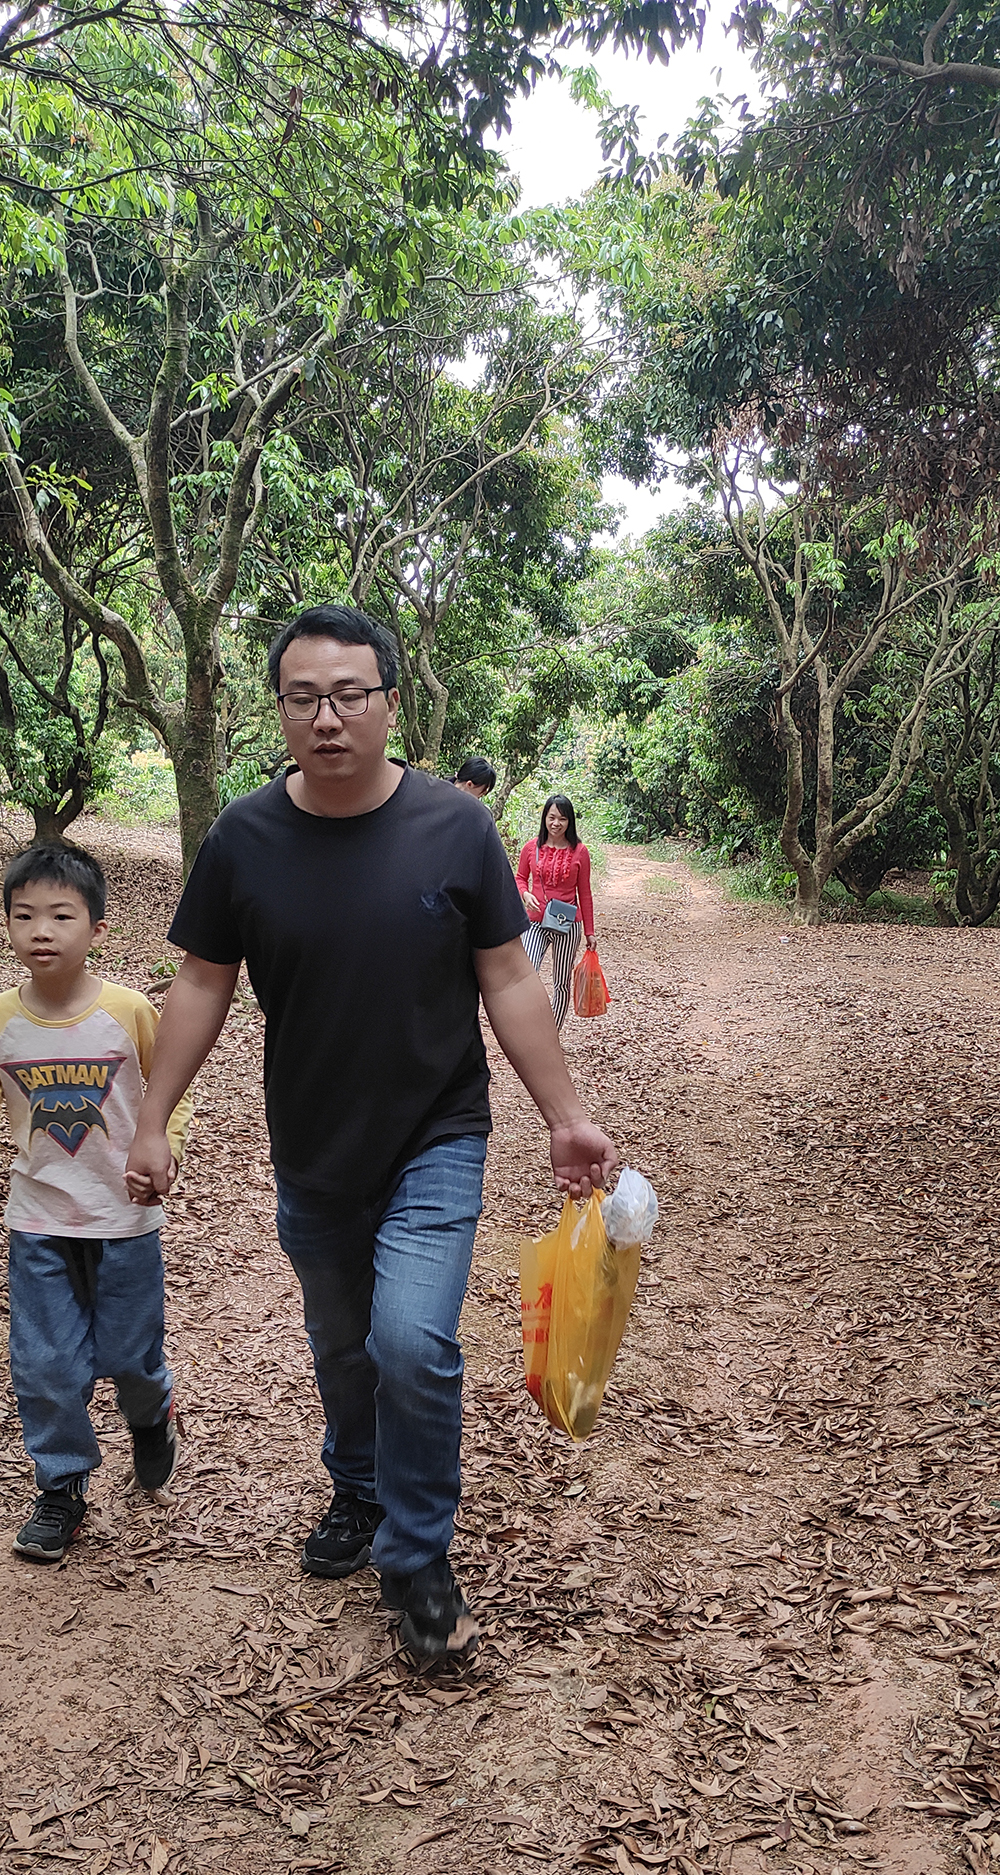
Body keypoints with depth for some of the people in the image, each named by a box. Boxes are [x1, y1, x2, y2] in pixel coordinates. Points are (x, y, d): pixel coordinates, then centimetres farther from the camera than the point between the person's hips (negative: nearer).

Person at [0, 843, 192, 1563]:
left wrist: (163, 1150, -16)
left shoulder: (130, 1011, -15)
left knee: (128, 1355, 12)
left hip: (124, 1217, -1)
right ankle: (63, 1484, 29)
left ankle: (152, 1415, 46)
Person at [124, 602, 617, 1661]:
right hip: (311, 1155, 3)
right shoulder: (244, 838, -8)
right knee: (341, 1352, 20)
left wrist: (566, 1117, -6)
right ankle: (358, 1496, 49)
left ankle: (416, 1560, 8)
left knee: (412, 1343, -17)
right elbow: (202, 984, 1)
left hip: (435, 1143, -2)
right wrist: (152, 1122, 0)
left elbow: (507, 981, -5)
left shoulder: (455, 827, -11)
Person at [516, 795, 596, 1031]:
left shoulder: (579, 851, -2)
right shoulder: (531, 848, 0)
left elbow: (584, 893, 4)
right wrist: (525, 894, -10)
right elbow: (520, 878, 13)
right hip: (536, 923, 0)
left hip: (568, 925, 0)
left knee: (562, 983, 10)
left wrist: (589, 932, 6)